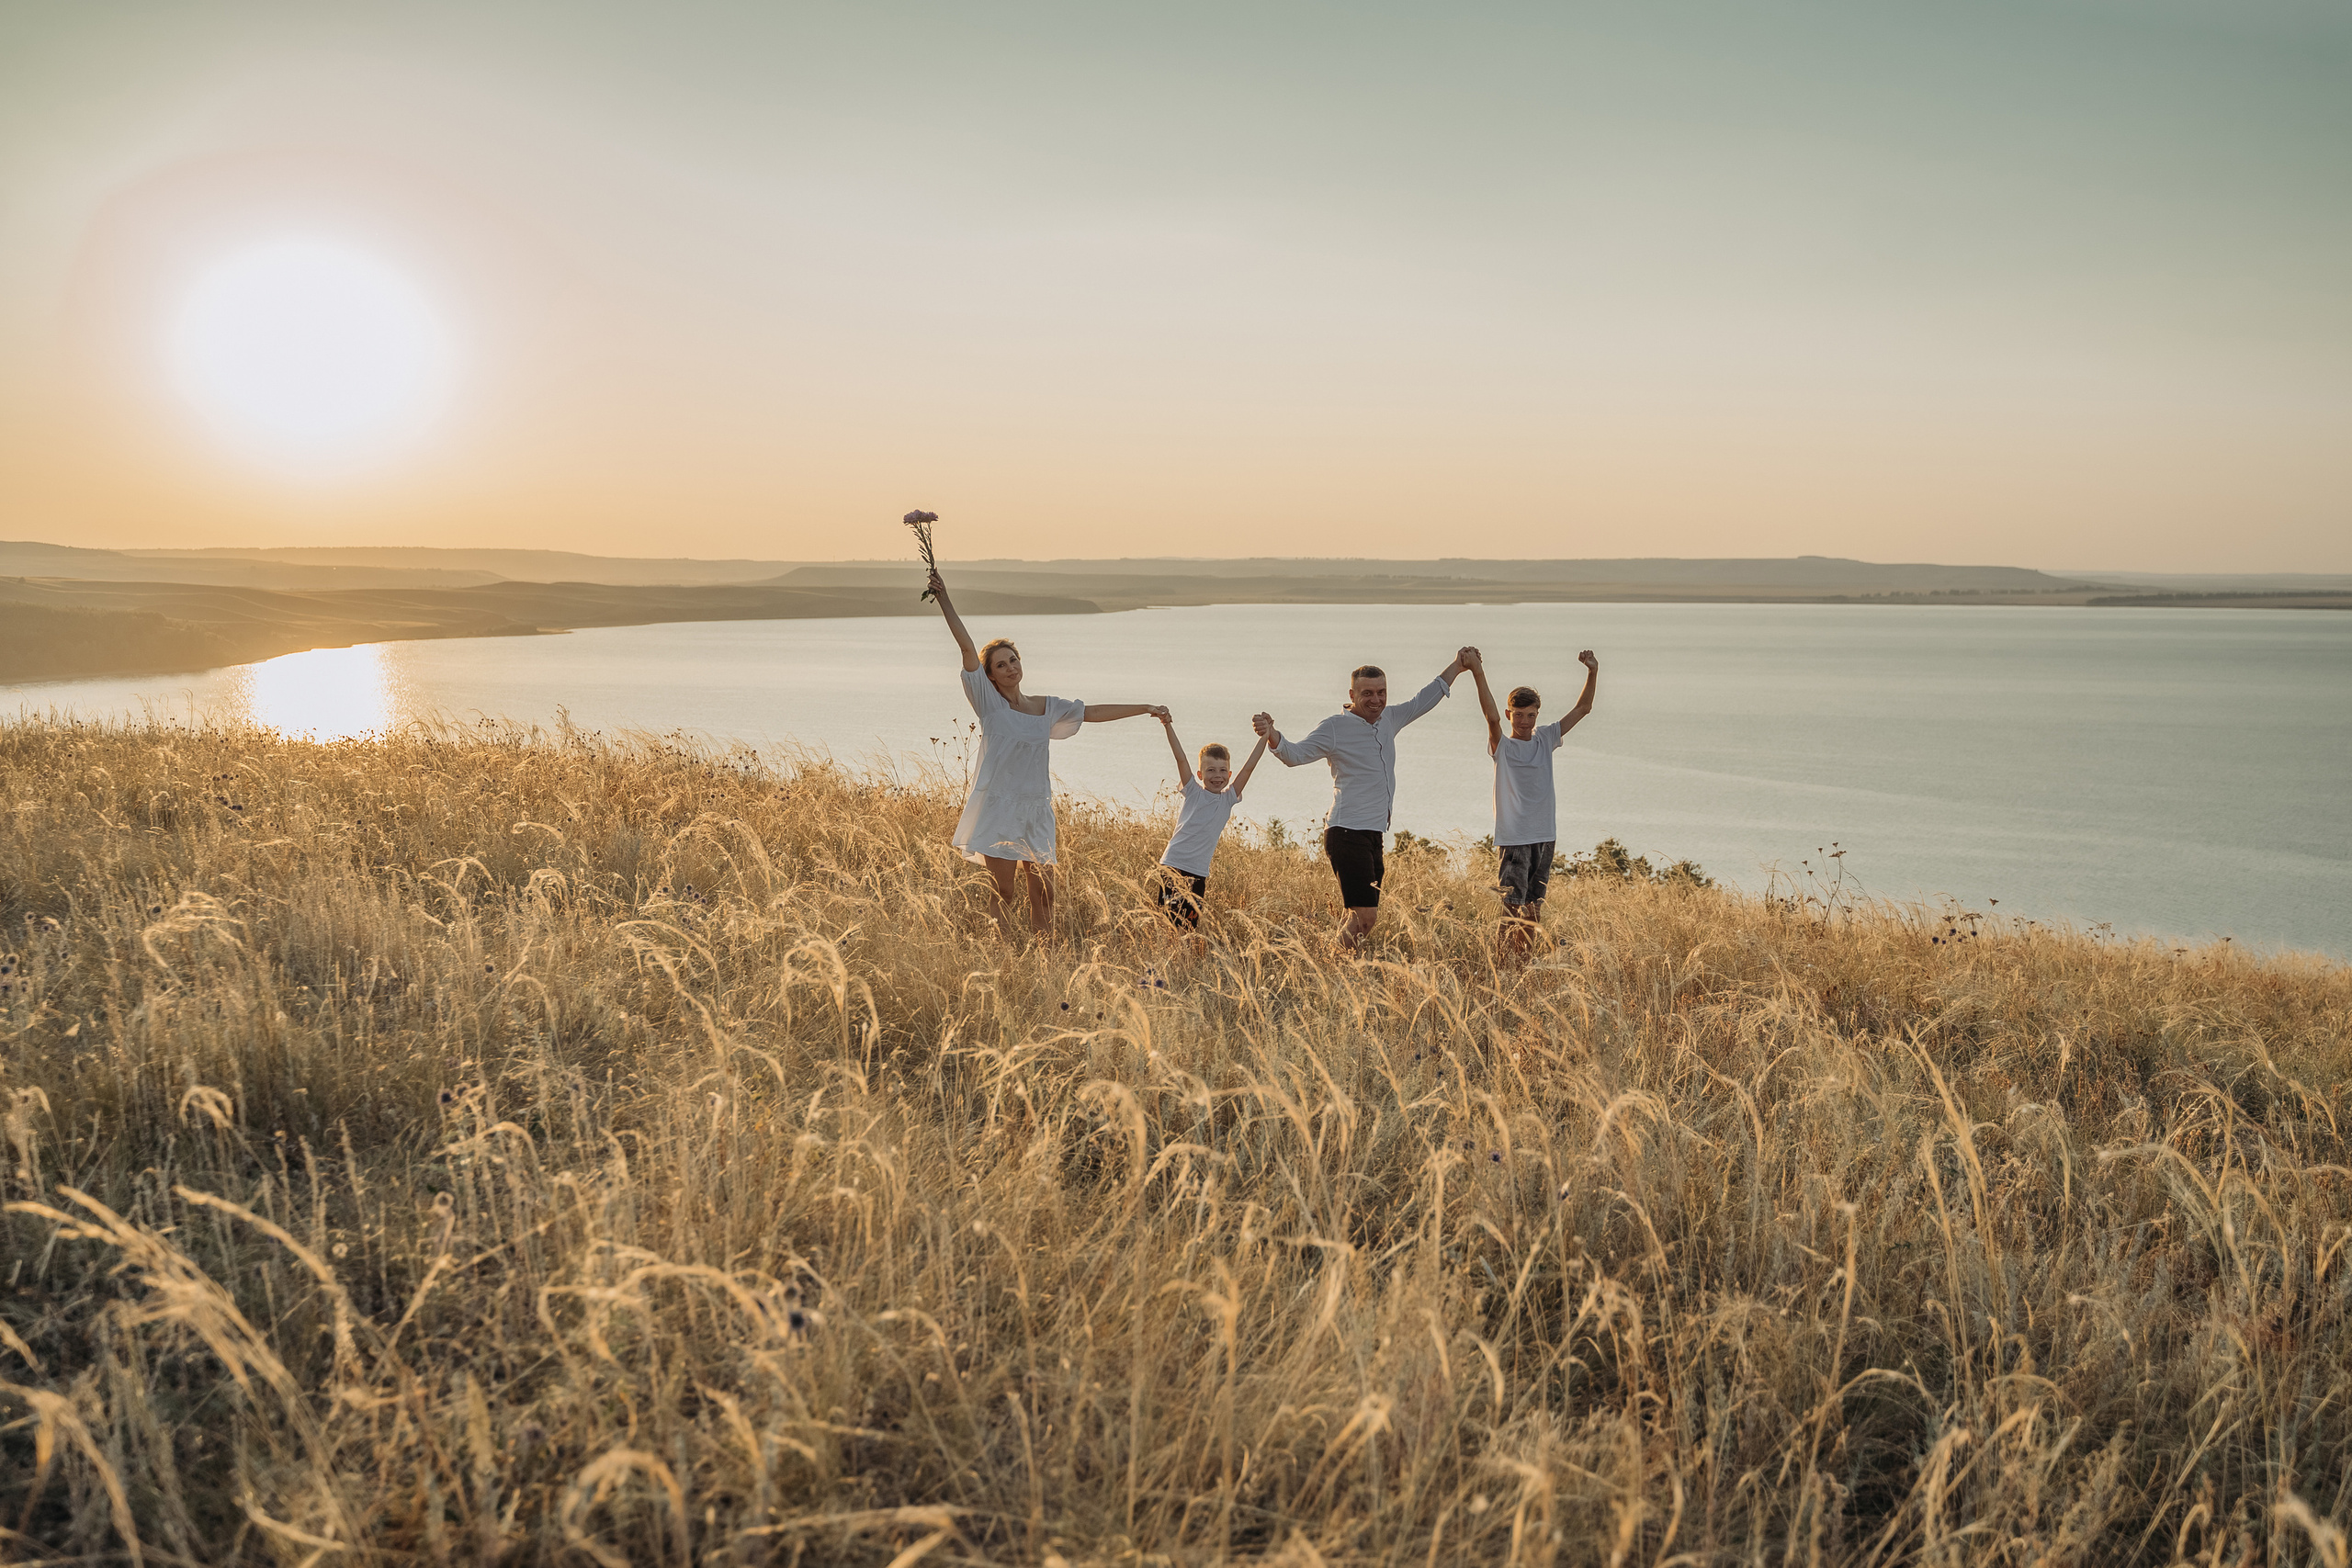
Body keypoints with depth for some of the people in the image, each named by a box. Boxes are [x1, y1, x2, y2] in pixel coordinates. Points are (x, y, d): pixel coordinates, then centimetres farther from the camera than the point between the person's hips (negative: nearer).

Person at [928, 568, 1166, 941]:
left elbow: (1095, 712, 18)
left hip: (1036, 810, 4)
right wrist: (944, 600, -13)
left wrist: (1145, 708, 19)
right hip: (997, 808, -3)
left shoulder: (1048, 709, 9)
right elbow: (966, 646, -8)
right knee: (1003, 892, -2)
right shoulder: (989, 703, -2)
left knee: (1043, 892, 3)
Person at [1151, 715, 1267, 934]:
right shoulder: (1194, 793, 1)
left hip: (1198, 873, 3)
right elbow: (1181, 758, -8)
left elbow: (1248, 767, 3)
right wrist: (1168, 727, -17)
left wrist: (1265, 737, -2)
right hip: (1173, 864, -3)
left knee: (1191, 923, 4)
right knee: (1169, 918, -7)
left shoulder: (1228, 799, 7)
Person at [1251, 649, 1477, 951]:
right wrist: (1272, 736, -36)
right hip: (1347, 833, -8)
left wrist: (1457, 667, 32)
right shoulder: (1335, 727, -7)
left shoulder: (1389, 719, 13)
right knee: (1365, 915, -16)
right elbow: (1295, 754, -16)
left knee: (1367, 916, 9)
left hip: (1374, 836, 8)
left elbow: (1425, 699, 29)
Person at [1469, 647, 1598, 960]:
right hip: (1514, 838, -5)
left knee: (1534, 908, 9)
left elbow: (1582, 709, 9)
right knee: (1513, 907, -10)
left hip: (1545, 836, 5)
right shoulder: (1502, 746, -3)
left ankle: (1524, 961, 17)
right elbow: (1492, 717, -21)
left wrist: (1593, 672, -4)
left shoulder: (1546, 739, 10)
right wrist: (1479, 675, -32)